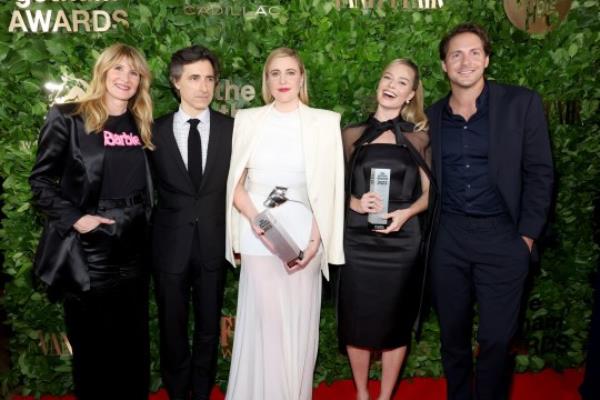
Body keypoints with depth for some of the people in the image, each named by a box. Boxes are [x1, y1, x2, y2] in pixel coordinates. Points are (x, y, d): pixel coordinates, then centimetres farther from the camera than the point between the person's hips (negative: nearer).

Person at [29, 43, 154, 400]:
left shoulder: (141, 125, 9)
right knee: (92, 345, 11)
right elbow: (41, 180, -4)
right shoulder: (68, 118, -5)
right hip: (86, 252, -4)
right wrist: (74, 218, -15)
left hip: (133, 252, 4)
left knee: (134, 343, 14)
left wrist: (144, 225, 8)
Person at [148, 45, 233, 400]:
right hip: (170, 245, 0)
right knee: (173, 327, 15)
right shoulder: (155, 131, -1)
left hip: (214, 244, 0)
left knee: (209, 326, 15)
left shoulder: (232, 129, -2)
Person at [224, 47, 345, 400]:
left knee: (301, 324, 7)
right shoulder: (248, 120, 6)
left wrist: (315, 239, -7)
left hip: (305, 234, 0)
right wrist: (254, 218, -12)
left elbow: (329, 189, 3)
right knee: (262, 321, 1)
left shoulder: (325, 122, 4)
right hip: (260, 236, 0)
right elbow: (235, 182, 5)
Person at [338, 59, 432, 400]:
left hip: (402, 242, 0)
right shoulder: (353, 135, 6)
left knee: (396, 323, 9)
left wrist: (406, 213, -12)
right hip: (358, 242, 0)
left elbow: (428, 192, 6)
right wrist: (355, 202, -12)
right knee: (357, 321, 7)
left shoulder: (419, 138, 6)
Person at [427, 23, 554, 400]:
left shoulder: (521, 104, -2)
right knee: (452, 334, 14)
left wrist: (527, 235, -5)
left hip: (502, 238, -2)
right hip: (448, 238, 3)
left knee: (496, 338, 4)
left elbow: (539, 173, -2)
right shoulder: (433, 115, 7)